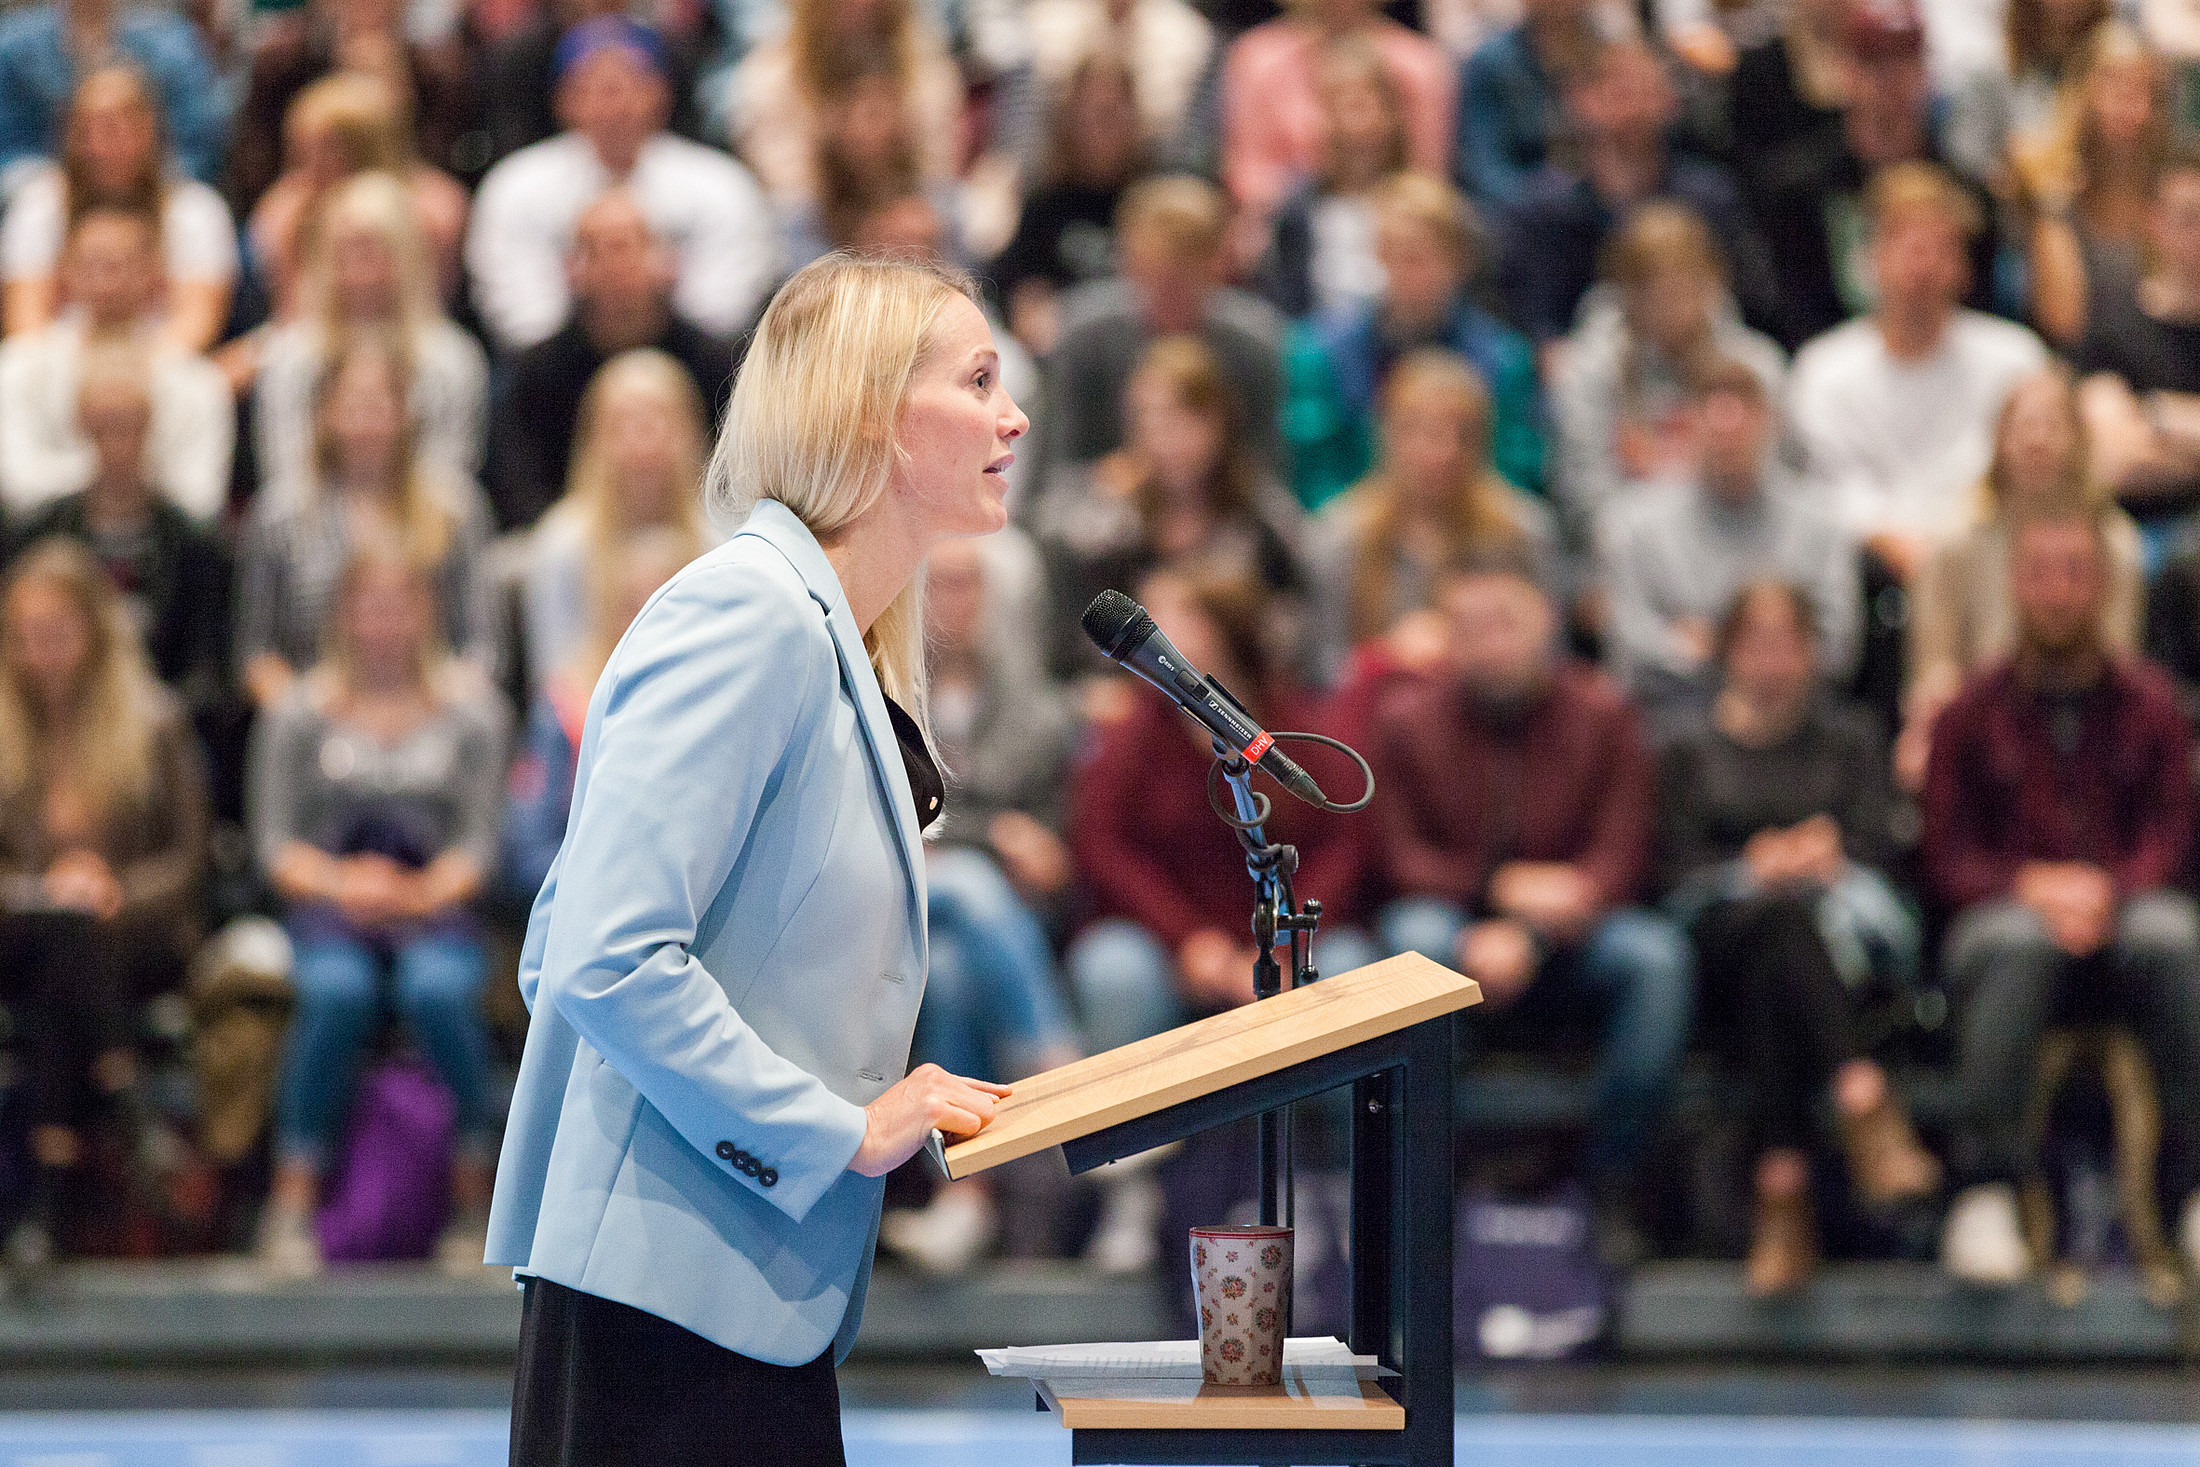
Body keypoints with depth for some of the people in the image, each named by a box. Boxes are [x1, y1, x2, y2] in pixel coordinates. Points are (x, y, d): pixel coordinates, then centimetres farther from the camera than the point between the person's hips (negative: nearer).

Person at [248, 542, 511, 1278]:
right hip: (327, 901, 0)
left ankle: (475, 1195, -23)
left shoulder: (469, 707, 9)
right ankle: (293, 1205, -30)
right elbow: (276, 842, 5)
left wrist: (424, 892, -15)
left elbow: (481, 840, 3)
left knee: (440, 988, -35)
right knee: (337, 989, -35)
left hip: (437, 903, 0)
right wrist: (339, 884, -13)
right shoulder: (299, 713, 10)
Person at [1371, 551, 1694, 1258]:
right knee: (1415, 936, -36)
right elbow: (1405, 861, -4)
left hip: (1565, 942, 1)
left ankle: (1607, 1184, -22)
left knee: (1658, 954, -31)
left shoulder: (1601, 714, -2)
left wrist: (1528, 937, -24)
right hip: (1457, 920, 0)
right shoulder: (1406, 717, -2)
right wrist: (1503, 887, -20)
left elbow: (1618, 862, -8)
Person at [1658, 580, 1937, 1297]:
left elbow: (1874, 849, 8)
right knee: (1778, 924, -40)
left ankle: (1783, 1199, -54)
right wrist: (1757, 870, -13)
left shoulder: (1850, 741, 24)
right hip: (1722, 936, 0)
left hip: (1843, 927, 0)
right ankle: (1864, 1103, -59)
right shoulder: (1690, 753, 22)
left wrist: (1814, 862, -15)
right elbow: (1680, 869, 7)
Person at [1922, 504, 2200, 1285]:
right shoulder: (1971, 715, 11)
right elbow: (1949, 857, 5)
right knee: (2018, 943, -38)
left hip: (2125, 909, 1)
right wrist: (2032, 885, -14)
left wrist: (2107, 890, -17)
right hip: (2009, 907, -1)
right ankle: (1985, 1194, -43)